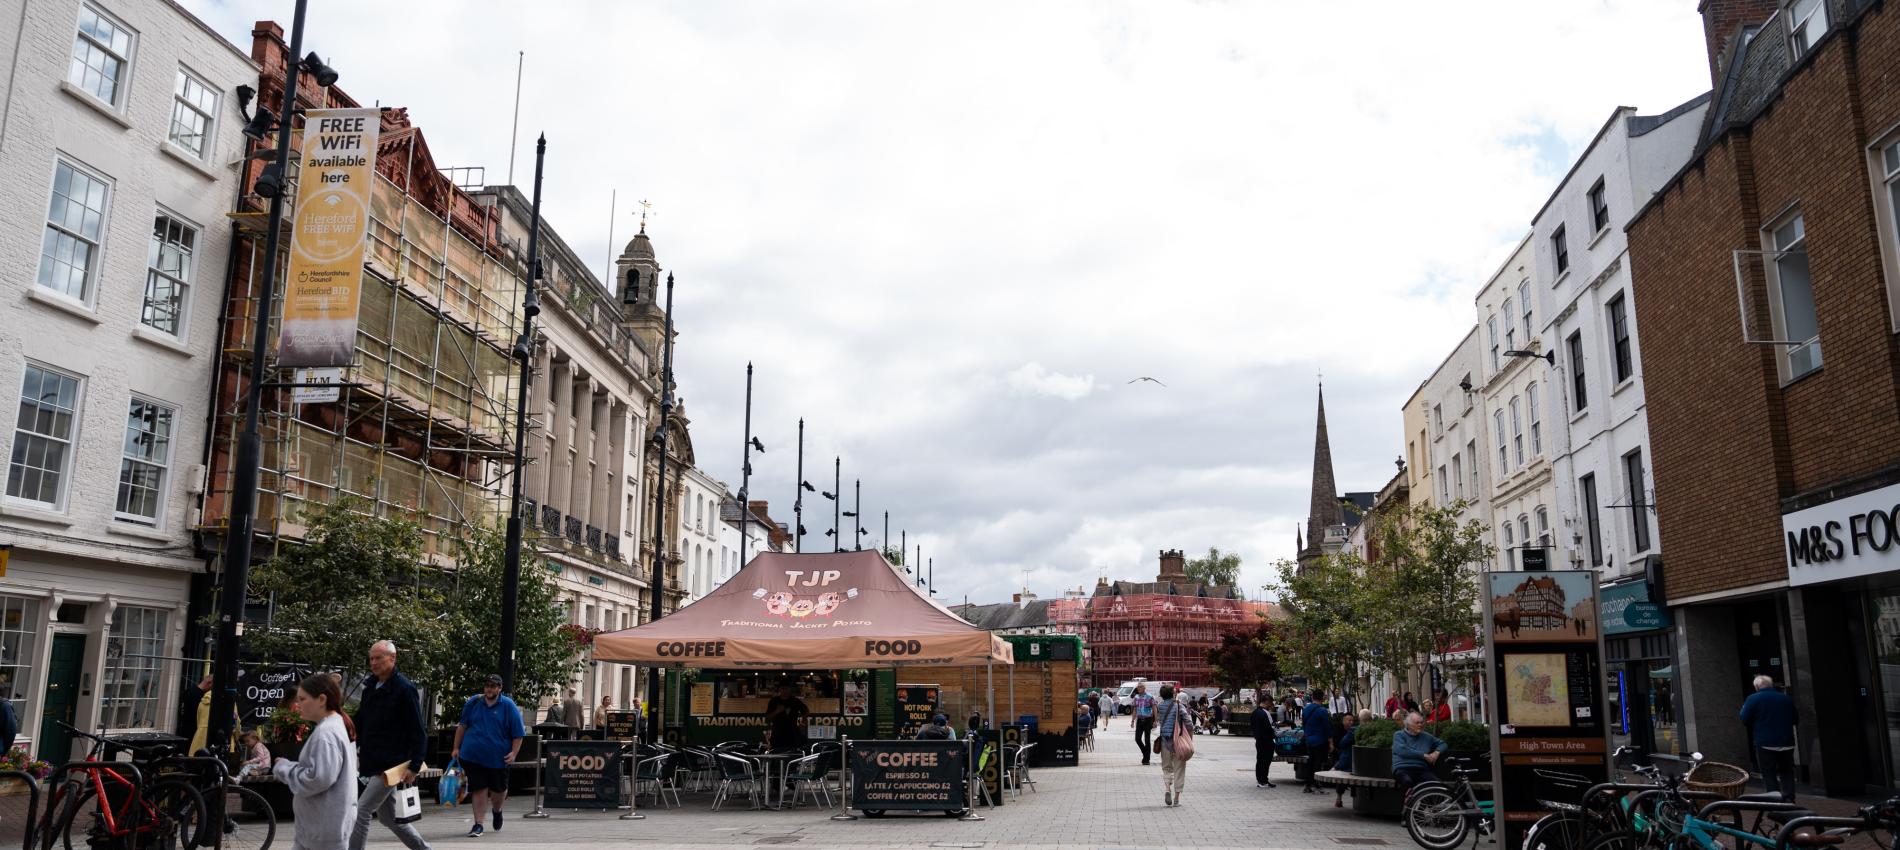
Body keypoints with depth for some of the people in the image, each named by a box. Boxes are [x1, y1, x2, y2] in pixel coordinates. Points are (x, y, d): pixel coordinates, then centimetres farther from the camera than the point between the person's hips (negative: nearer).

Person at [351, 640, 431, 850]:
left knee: (362, 812, -12)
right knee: (388, 817, 15)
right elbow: (360, 723, 20)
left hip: (391, 766, -8)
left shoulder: (405, 689, -13)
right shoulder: (370, 686, 10)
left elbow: (419, 732, -14)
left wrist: (414, 766, -18)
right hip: (370, 763, 8)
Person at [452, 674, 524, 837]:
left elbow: (518, 734, -3)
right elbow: (462, 726, 14)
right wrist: (456, 747, 9)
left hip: (498, 758, -1)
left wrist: (513, 753, -12)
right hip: (473, 755, 1)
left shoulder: (508, 706, -3)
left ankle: (497, 811, 39)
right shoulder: (473, 702, 5)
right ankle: (478, 824, 11)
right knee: (479, 790, 1)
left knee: (498, 790, 10)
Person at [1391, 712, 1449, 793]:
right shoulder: (1399, 735, 8)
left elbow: (1443, 744, 30)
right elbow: (1402, 751, -9)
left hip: (1421, 769, 4)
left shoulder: (1426, 736, 23)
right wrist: (1424, 755, -7)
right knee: (1407, 781, -39)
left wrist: (1437, 752, 7)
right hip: (1402, 769, -4)